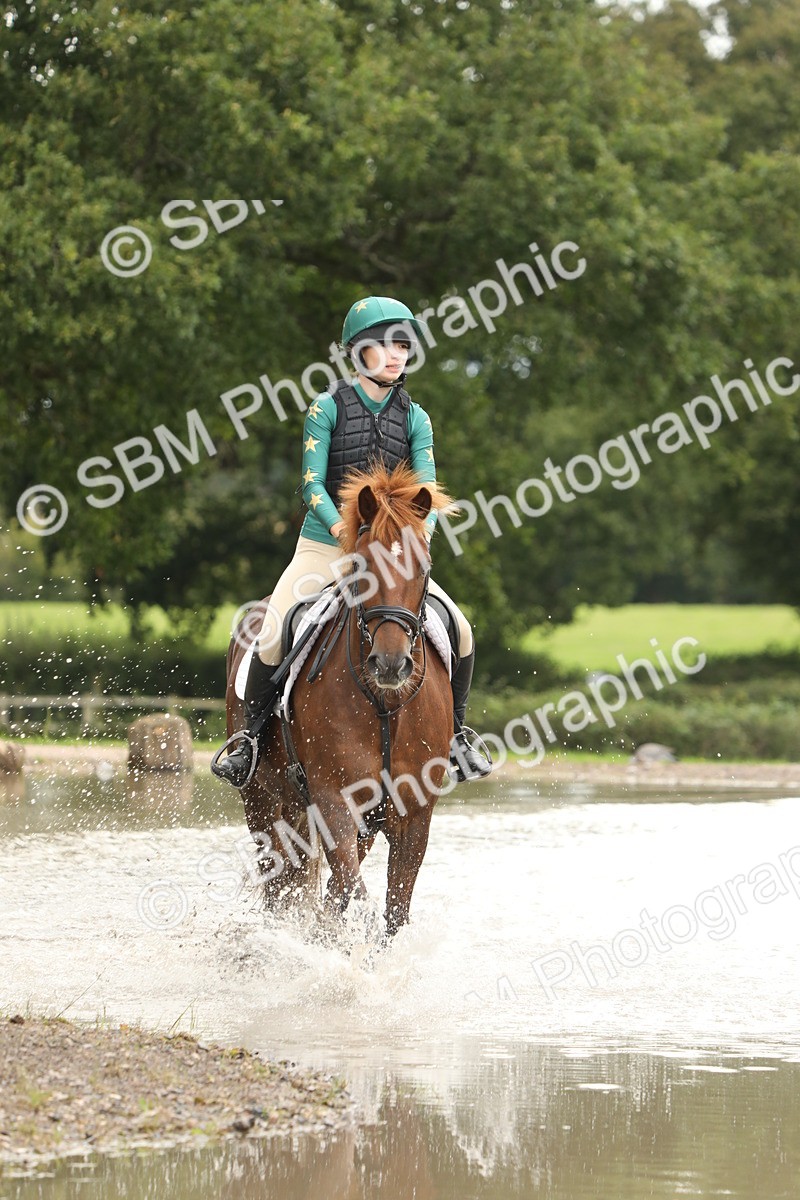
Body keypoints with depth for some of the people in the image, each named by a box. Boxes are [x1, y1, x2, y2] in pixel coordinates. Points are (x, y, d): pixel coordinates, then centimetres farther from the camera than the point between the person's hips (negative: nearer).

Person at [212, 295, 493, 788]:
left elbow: (426, 489, -2)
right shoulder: (327, 408, -2)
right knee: (272, 637, -22)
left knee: (460, 631, -10)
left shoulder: (414, 418, 6)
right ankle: (250, 736, -3)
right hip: (324, 546, -3)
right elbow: (312, 483, -9)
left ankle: (456, 732, 11)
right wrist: (340, 526, -27)